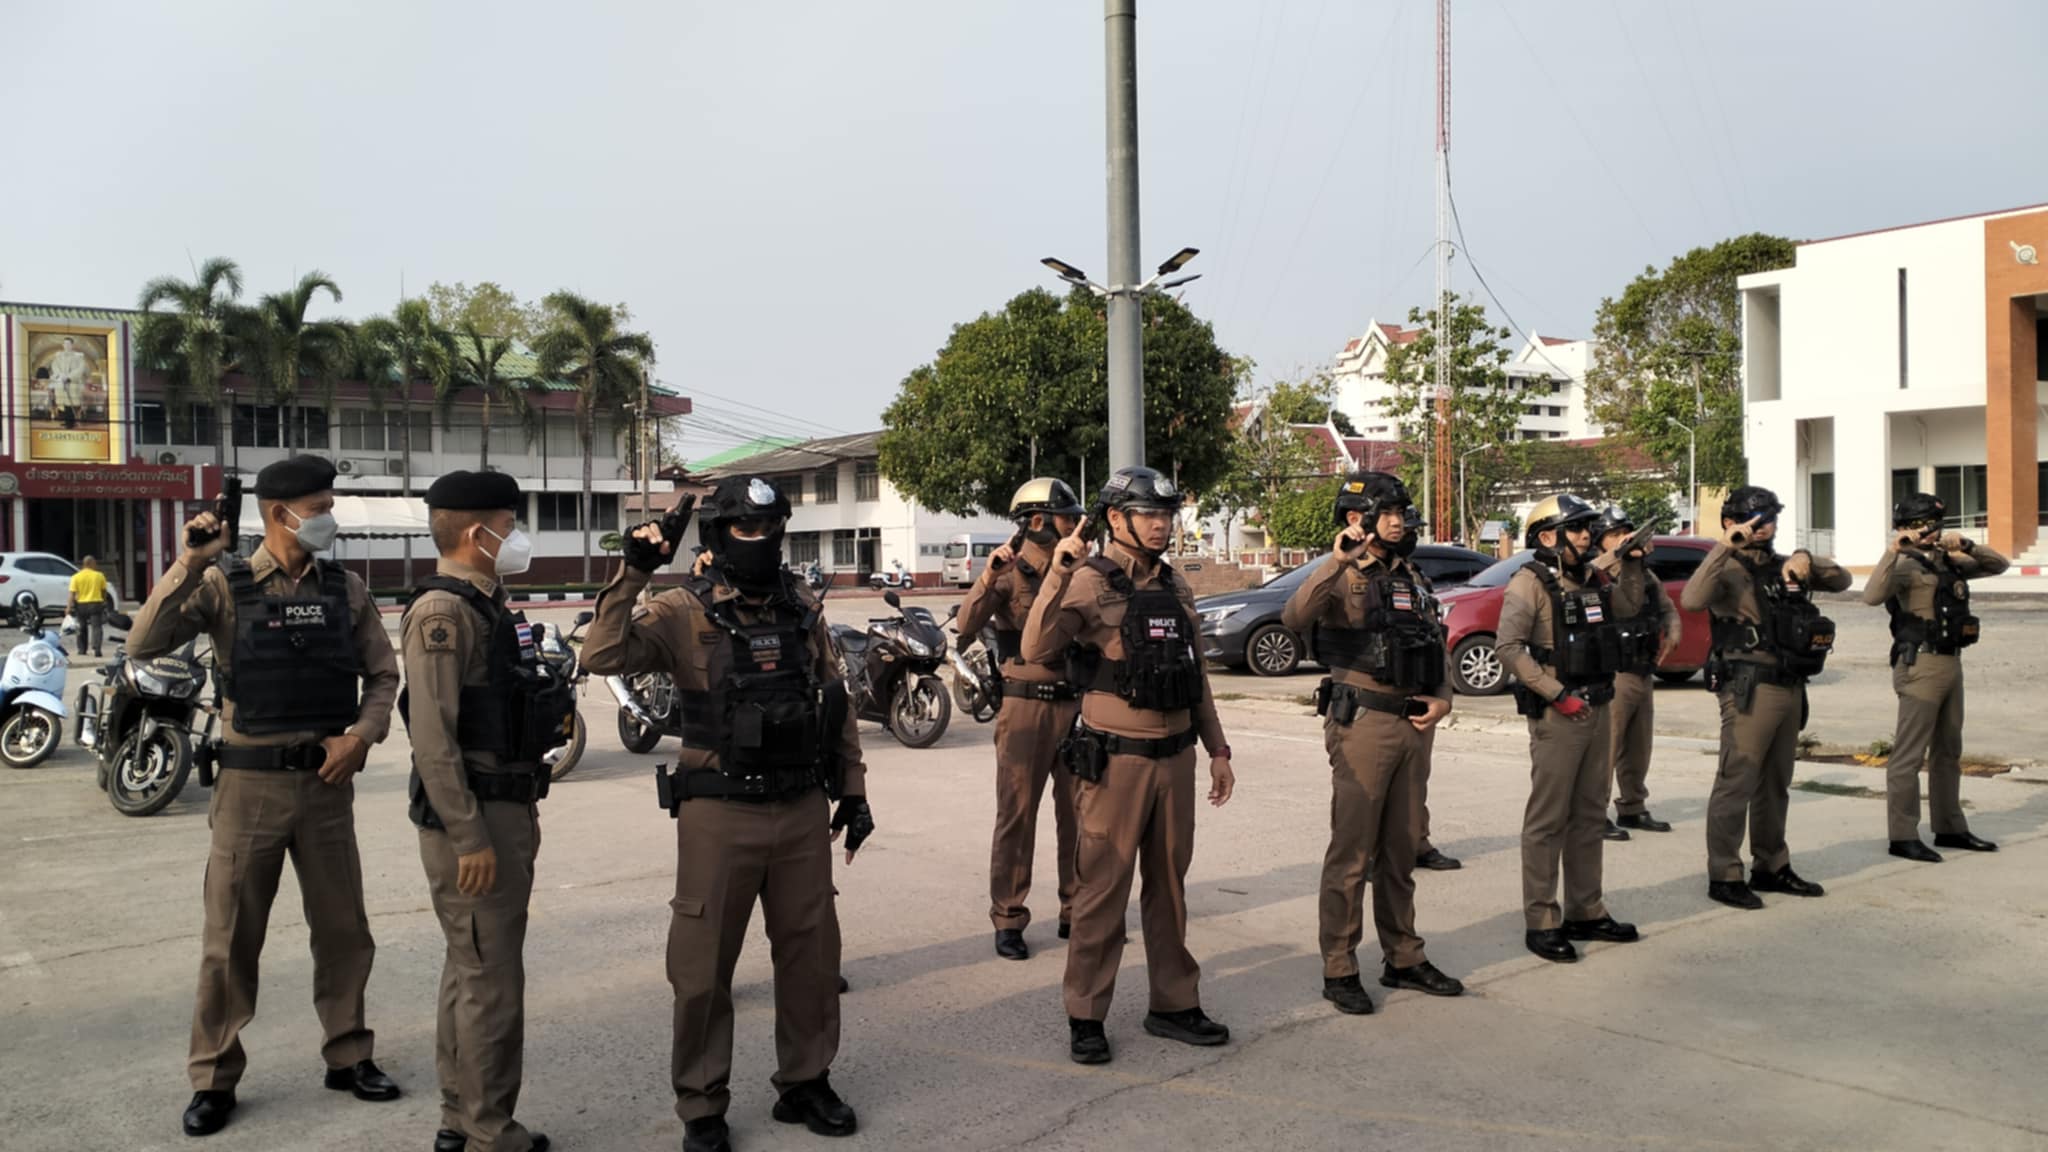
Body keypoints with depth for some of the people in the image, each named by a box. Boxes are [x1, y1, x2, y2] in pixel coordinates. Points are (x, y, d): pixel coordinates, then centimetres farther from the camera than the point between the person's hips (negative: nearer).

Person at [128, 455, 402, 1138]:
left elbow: (382, 675, 8)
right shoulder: (223, 586, -5)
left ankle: (348, 1056, 27)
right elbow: (144, 646, -15)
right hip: (251, 782, -3)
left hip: (327, 781, 3)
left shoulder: (346, 590, 3)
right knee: (231, 937, 6)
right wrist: (190, 564, -23)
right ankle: (214, 1078, 21)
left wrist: (361, 735, -8)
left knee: (343, 929, 11)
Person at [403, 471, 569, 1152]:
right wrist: (469, 836, -23)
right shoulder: (443, 613, -16)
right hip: (471, 820, -10)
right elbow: (432, 736, -21)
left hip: (505, 809, 10)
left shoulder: (484, 606, 14)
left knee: (471, 972, 17)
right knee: (491, 982, -3)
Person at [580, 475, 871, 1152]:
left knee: (811, 951, 13)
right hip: (720, 814, -4)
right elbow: (602, 657, -20)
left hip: (803, 810, 4)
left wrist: (852, 789, 12)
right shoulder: (685, 613, -6)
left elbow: (836, 703, 12)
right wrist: (633, 575, -24)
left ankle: (805, 1083, 31)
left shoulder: (803, 609, 7)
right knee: (704, 966, 5)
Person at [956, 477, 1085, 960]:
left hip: (1074, 703, 5)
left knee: (1078, 812, 10)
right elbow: (966, 627, -19)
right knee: (1017, 815, -1)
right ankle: (1008, 919, 8)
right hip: (1026, 705, -5)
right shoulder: (1008, 571, -4)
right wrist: (988, 578, -29)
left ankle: (1076, 911, 23)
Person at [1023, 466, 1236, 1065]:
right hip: (1116, 759, -6)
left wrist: (1217, 750, 16)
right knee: (1103, 890, 1)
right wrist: (1058, 573, -32)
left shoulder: (1176, 587, 11)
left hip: (1176, 757, 6)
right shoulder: (1089, 582, -9)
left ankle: (1174, 1004, 26)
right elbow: (1036, 650, -24)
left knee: (1169, 886, 14)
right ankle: (1085, 1016, 13)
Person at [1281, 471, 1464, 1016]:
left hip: (1415, 722, 7)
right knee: (1352, 852, -2)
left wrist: (1442, 698, 4)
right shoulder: (1344, 578, -8)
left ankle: (1404, 959, 27)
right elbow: (1294, 618, -28)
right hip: (1364, 721, -7)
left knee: (1401, 849, 16)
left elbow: (1437, 644, 21)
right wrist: (1338, 563, -35)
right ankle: (1339, 971, 7)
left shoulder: (1413, 578, 15)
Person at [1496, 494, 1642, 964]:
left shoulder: (1591, 577, 12)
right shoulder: (1531, 582, -12)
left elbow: (1630, 606, 28)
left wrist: (1630, 564, 11)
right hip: (1556, 715, -8)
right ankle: (1540, 923, 5)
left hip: (1597, 709, 8)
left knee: (1590, 816, 15)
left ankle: (1586, 912, 26)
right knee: (1548, 820, -2)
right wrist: (1557, 694, -22)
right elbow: (1507, 647, -21)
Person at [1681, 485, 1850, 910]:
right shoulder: (1730, 571, -7)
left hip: (1790, 689, 8)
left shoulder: (1784, 567, 17)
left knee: (1775, 785, 16)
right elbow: (1692, 600, -27)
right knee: (1736, 784, -5)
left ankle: (1772, 866, 27)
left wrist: (1807, 561, -3)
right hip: (1750, 690, -8)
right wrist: (1725, 546, -27)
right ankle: (1724, 876, 1)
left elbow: (1842, 580, 16)